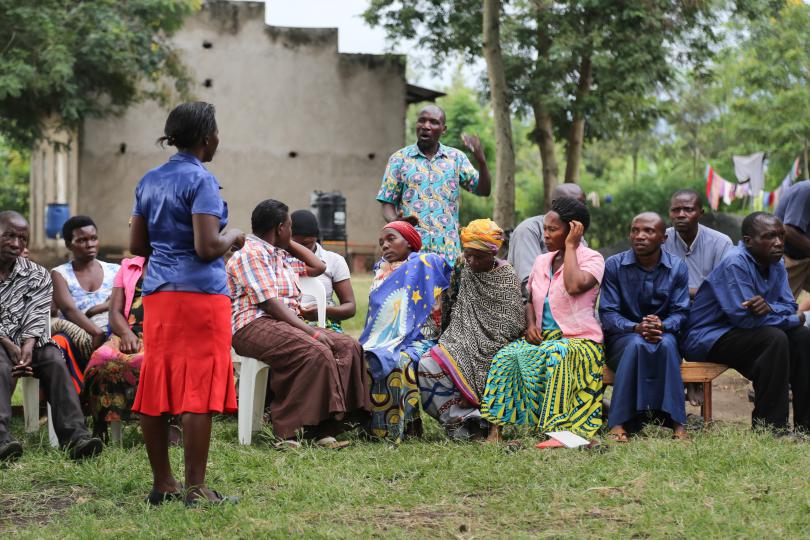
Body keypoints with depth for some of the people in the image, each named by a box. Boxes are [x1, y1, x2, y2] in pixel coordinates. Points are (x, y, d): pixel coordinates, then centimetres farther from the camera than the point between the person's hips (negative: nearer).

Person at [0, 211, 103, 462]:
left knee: (54, 361, -25)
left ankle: (75, 436, -36)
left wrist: (28, 346, -22)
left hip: (25, 342, 3)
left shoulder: (37, 276, 9)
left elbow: (36, 318, -2)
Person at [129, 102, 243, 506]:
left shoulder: (149, 181, 13)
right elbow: (208, 247, -17)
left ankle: (162, 484, 14)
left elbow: (137, 245, 15)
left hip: (157, 293, 8)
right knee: (198, 390, -5)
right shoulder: (200, 180, -10)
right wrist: (233, 238, 1)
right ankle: (195, 488, -5)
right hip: (200, 294, -7)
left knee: (156, 387, 8)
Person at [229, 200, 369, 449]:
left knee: (348, 346, -9)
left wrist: (289, 243, 26)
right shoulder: (251, 254, -5)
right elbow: (269, 304, -15)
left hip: (287, 323, 9)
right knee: (316, 352, -33)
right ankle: (288, 432, -32)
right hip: (254, 326, -9)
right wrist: (310, 331, -21)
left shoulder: (280, 255, 24)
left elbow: (318, 267, 34)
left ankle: (326, 427, -21)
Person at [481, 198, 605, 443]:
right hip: (542, 337, 6)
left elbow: (575, 286, -24)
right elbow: (530, 301, 24)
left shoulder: (592, 259, -3)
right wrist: (530, 324, 1)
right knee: (507, 356, -25)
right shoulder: (542, 262, 16)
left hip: (579, 340, -5)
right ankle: (496, 427, -31)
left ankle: (558, 429, -44)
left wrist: (570, 246, -13)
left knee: (556, 355, -40)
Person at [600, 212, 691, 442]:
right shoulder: (614, 266, -4)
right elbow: (607, 313, -8)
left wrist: (661, 326, -26)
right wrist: (636, 328, -26)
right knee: (636, 344, -36)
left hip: (664, 335, 1)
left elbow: (680, 312, -3)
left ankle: (676, 422, -36)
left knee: (666, 344, -35)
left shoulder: (678, 268, 0)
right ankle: (619, 422, -39)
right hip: (622, 337, -1)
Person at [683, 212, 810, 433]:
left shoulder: (776, 265, 6)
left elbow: (790, 307, 0)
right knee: (774, 338, -28)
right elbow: (745, 316, -28)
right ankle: (769, 429, -26)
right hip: (708, 338, -9)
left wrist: (769, 306, -26)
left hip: (738, 333, 9)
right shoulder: (735, 264, -22)